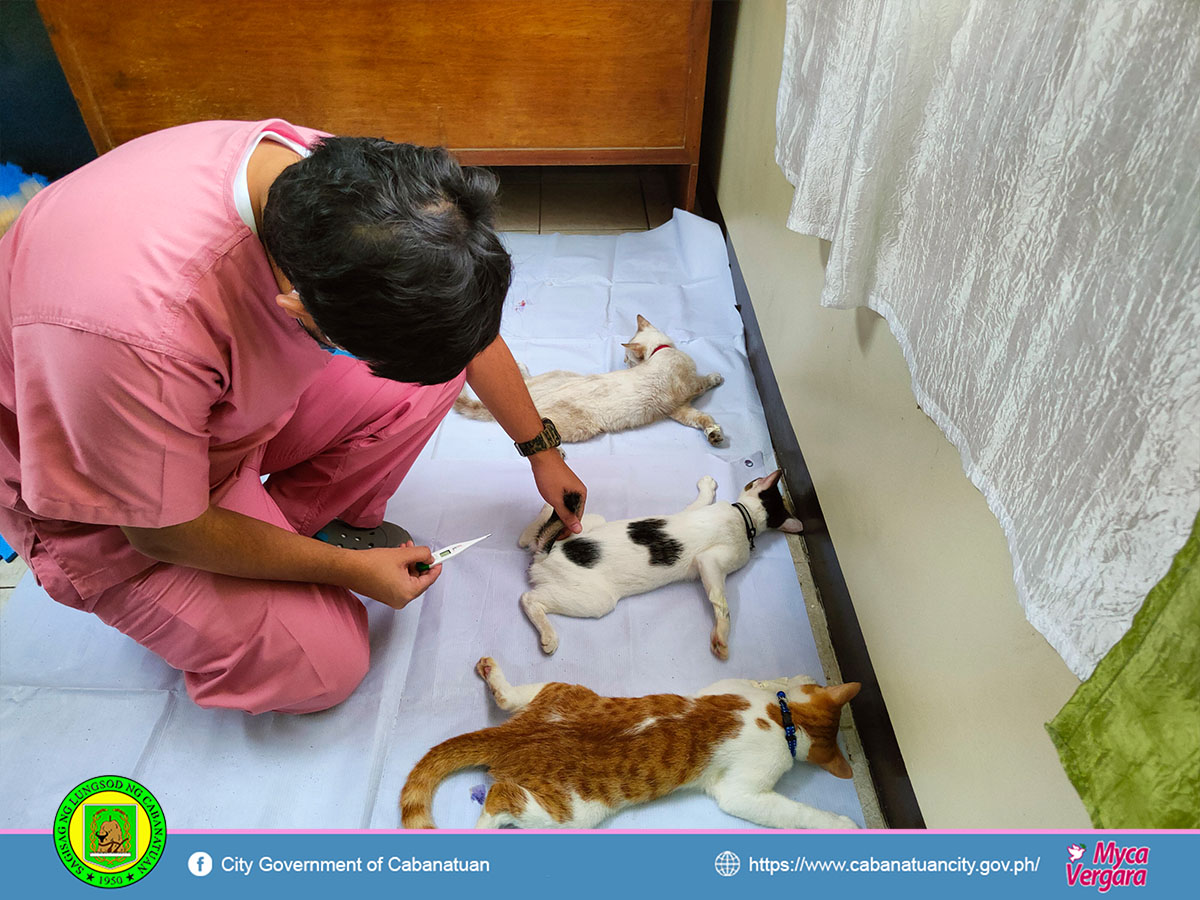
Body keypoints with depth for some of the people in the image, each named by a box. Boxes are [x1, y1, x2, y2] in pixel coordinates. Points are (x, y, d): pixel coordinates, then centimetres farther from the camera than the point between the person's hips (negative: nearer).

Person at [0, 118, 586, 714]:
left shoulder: (346, 181, -24)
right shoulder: (136, 324, -44)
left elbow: (469, 316, -7)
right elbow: (164, 530, -26)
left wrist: (541, 450, 2)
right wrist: (349, 568, -16)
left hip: (250, 401, 6)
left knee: (435, 369, -10)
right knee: (323, 664, -12)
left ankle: (299, 516, 5)